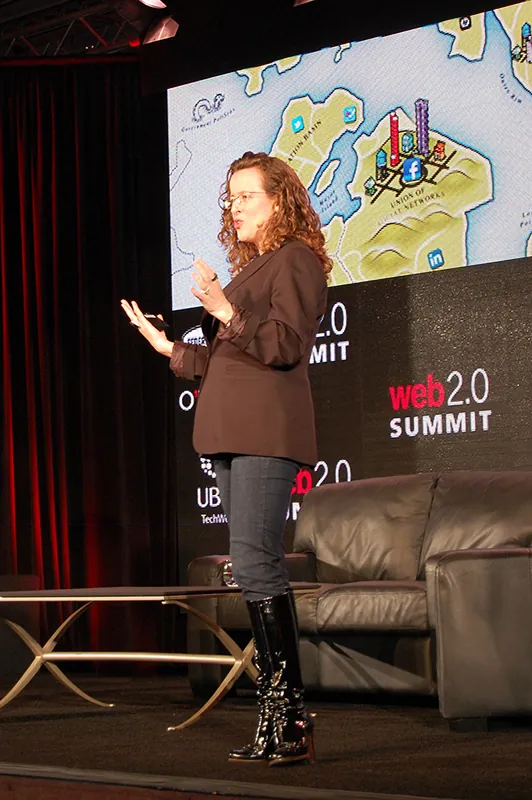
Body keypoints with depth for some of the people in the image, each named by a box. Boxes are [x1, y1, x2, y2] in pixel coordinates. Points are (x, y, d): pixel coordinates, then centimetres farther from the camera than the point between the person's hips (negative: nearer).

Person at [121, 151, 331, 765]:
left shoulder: (295, 258, -2)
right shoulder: (250, 267, 24)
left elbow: (289, 345, -14)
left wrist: (227, 312, -21)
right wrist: (170, 349, 26)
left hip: (267, 432, -9)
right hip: (234, 434, 9)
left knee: (255, 563, -16)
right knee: (255, 568, 5)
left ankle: (290, 719, -15)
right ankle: (278, 716, 6)